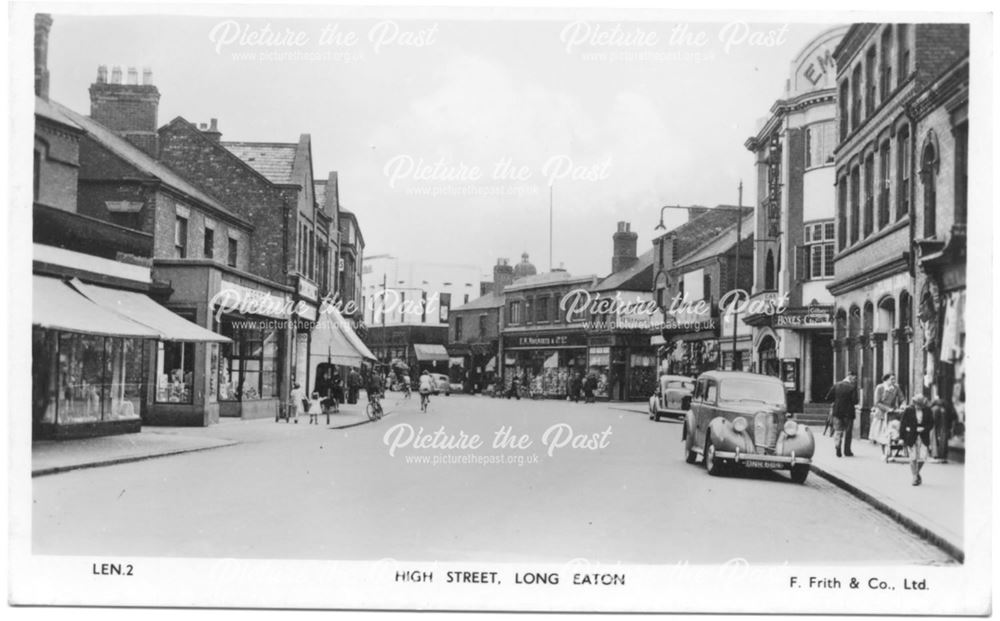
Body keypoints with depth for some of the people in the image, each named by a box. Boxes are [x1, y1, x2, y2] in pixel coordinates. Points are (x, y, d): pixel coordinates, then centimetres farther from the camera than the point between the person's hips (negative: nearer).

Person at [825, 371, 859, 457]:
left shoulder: (836, 385, 0)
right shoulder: (852, 387, -12)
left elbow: (828, 397, 0)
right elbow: (855, 401, -18)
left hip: (837, 412, 3)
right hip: (848, 412, -3)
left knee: (838, 431, 13)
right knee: (847, 432, 11)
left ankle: (837, 447, -4)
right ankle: (847, 451, 15)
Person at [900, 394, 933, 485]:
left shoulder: (927, 410, -1)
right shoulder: (908, 410, -7)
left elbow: (931, 423, 5)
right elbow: (902, 423, -3)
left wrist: (924, 428, -14)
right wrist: (902, 437, -5)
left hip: (923, 438, 2)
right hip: (911, 437, -2)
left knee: (922, 457, -2)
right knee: (913, 458, -2)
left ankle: (917, 472, 26)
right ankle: (915, 477, 10)